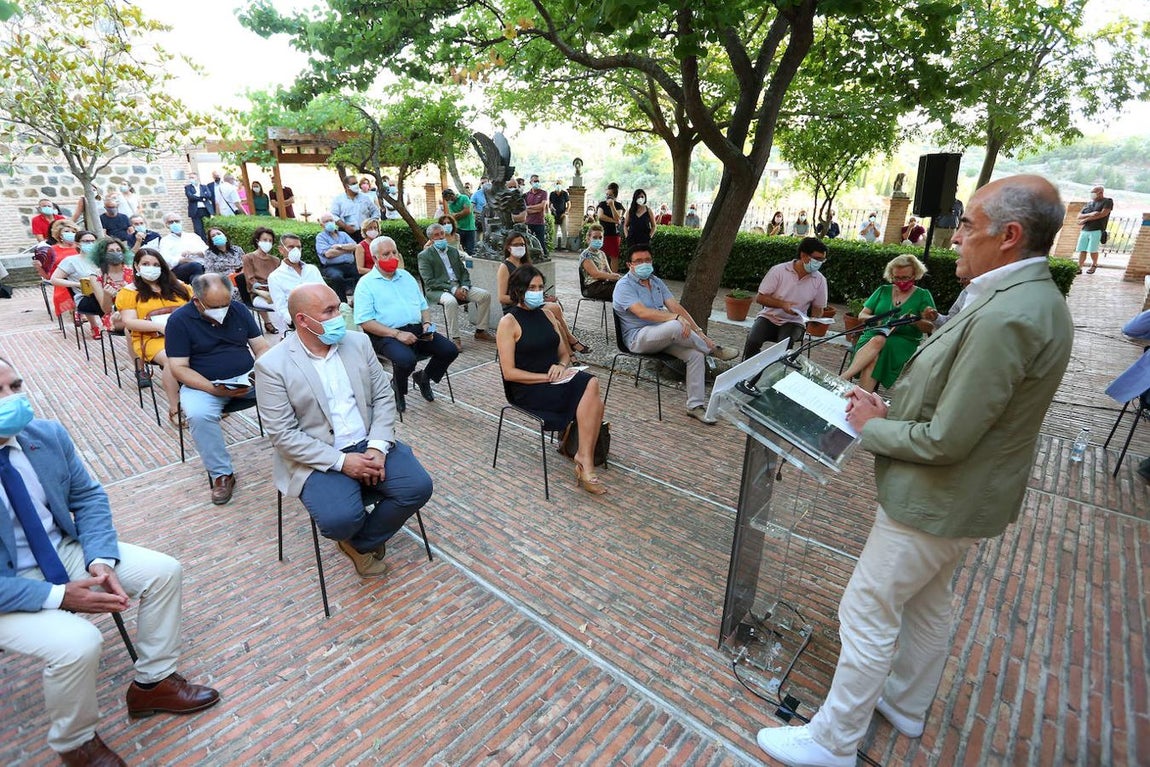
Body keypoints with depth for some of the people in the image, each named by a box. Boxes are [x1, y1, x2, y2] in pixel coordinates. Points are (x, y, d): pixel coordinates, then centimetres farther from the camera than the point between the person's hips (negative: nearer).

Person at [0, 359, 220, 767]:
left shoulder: (49, 435, -9)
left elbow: (89, 497, 1)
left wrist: (100, 560, -14)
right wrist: (58, 596, -27)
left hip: (65, 552, 6)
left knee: (164, 571, -6)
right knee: (78, 643, -27)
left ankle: (152, 682, 15)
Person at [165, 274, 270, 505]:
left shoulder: (238, 309, 3)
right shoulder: (179, 320, -6)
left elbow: (261, 348, 6)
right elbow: (179, 368, -9)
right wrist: (215, 390, -24)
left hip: (248, 377, 3)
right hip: (203, 384, -2)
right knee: (199, 415, -34)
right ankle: (221, 474, -18)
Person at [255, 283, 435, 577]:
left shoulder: (358, 342, 3)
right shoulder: (272, 365, -10)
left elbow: (384, 396, 4)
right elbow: (283, 434, -12)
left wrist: (377, 447, -11)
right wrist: (341, 461, -19)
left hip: (370, 445, 4)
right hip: (319, 458, -4)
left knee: (418, 486, -16)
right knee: (340, 520, -28)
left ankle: (361, 542, 9)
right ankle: (353, 533, 12)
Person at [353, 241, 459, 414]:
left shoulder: (406, 276, 19)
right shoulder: (366, 283, -1)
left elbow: (423, 305, 22)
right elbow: (365, 321, -11)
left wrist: (427, 324, 0)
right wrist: (397, 334, -19)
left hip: (417, 330, 6)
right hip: (387, 335, -6)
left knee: (450, 350, -12)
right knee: (406, 360, -35)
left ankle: (424, 377, 16)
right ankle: (397, 388, 1)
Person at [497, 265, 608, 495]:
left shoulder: (547, 315, 14)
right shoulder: (508, 322, -5)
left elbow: (565, 353, 19)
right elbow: (509, 373, -12)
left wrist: (561, 366, -5)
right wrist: (547, 377, -17)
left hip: (554, 381, 6)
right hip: (527, 390, -6)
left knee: (591, 384, -26)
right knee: (590, 386, -26)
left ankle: (584, 460, -22)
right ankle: (585, 462, -17)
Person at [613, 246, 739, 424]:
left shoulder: (656, 282, 15)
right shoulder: (624, 286, -9)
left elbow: (675, 306, 6)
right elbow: (642, 312, -25)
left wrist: (697, 331, -6)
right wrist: (676, 318, -33)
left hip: (664, 336, 7)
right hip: (638, 338, -7)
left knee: (696, 354, -17)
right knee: (675, 327, -35)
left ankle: (695, 405, -9)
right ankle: (713, 349, -9)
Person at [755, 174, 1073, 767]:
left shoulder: (1005, 317, -29)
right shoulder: (1034, 300, 5)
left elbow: (946, 440, -28)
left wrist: (872, 427, -12)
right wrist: (891, 409, 1)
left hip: (935, 503, -10)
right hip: (963, 495, 10)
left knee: (867, 616, 4)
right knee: (926, 605, 26)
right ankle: (906, 706, 49)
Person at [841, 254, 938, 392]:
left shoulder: (923, 295, 11)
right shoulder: (883, 290, 18)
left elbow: (930, 328, 2)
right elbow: (862, 315, 13)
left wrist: (915, 321, -20)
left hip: (904, 340, -2)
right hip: (875, 334, 2)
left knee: (879, 342, -36)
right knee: (877, 341, -36)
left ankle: (844, 377, -48)